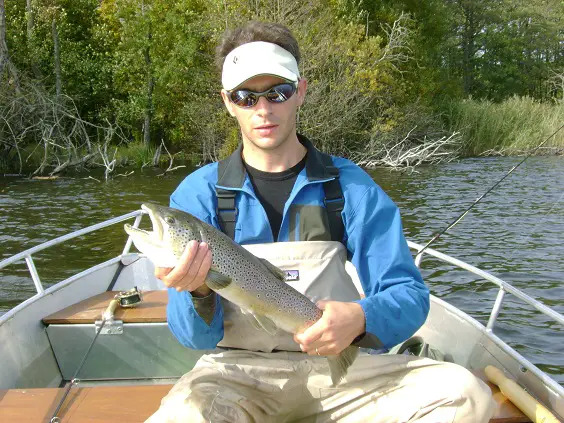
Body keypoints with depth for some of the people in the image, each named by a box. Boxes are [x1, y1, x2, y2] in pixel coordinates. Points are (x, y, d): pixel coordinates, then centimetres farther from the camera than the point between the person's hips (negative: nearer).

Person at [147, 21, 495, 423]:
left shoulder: (349, 185, 0)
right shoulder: (199, 192, -1)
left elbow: (408, 294, -3)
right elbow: (196, 335, -6)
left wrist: (360, 319, -25)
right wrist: (199, 291, -30)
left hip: (339, 364, 2)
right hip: (239, 370, -1)